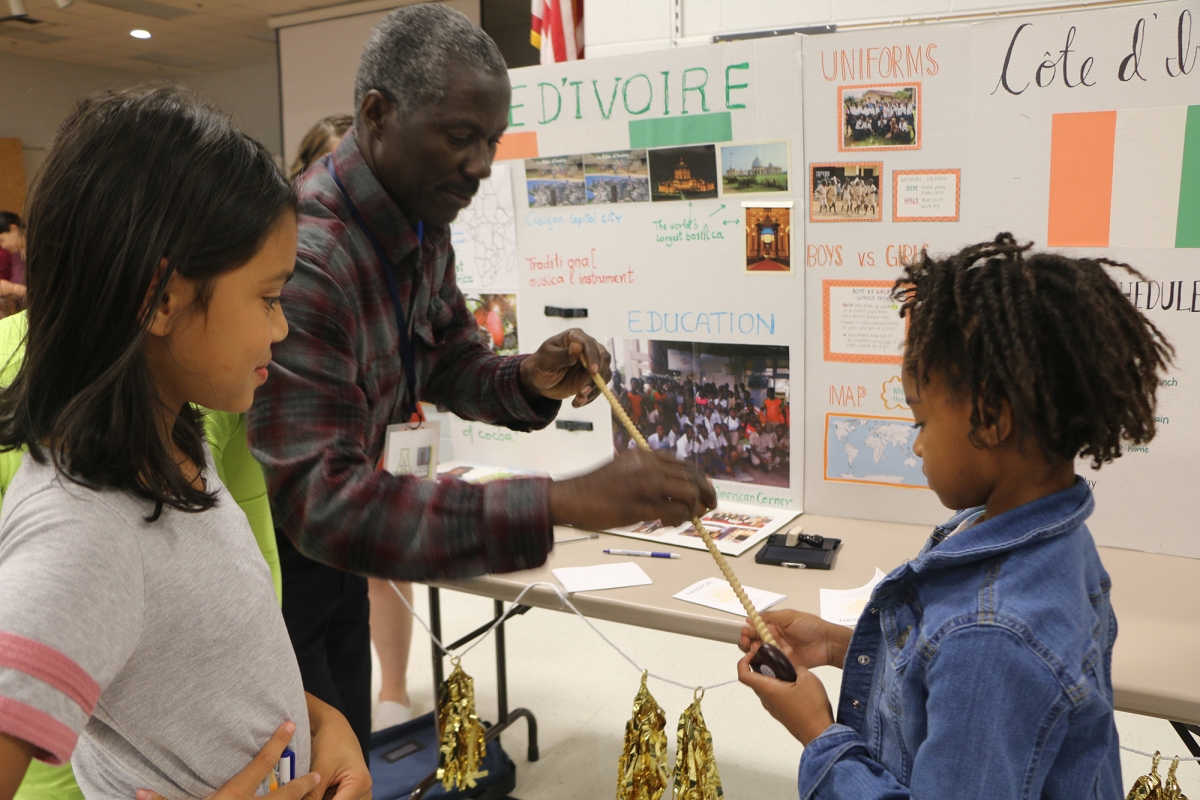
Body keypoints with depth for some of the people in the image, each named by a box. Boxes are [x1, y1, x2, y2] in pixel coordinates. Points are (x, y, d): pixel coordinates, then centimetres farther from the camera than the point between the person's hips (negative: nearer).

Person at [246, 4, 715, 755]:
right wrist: (560, 502, -45)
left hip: (328, 554, 8)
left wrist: (529, 380, -15)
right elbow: (318, 497, -39)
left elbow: (452, 363, 9)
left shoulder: (425, 231, -3)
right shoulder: (300, 257, -32)